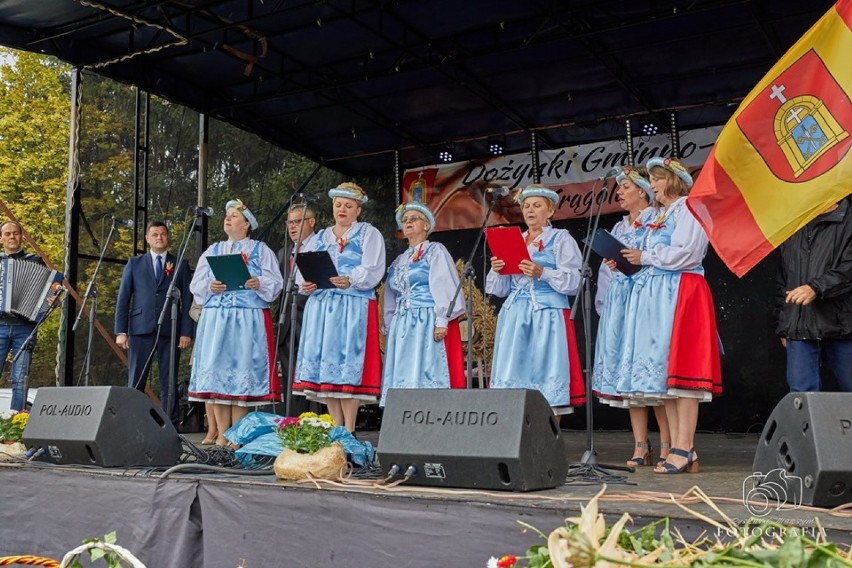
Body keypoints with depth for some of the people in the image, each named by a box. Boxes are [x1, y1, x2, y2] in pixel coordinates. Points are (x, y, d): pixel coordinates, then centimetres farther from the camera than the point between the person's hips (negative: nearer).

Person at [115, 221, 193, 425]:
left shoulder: (181, 265, 11)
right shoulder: (134, 263, 13)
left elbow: (187, 301, 6)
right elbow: (123, 298, 9)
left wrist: (186, 332, -4)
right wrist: (121, 331, -1)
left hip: (170, 330, 0)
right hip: (141, 329, 1)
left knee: (169, 383, 1)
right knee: (135, 383, 0)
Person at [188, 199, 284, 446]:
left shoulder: (261, 251, 10)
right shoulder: (212, 251, 19)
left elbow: (275, 282, 0)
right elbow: (196, 284, 12)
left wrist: (259, 284, -20)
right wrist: (210, 287, -9)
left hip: (249, 319, -3)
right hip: (215, 317, 3)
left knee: (242, 370, -6)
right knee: (216, 370, -2)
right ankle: (222, 435, 4)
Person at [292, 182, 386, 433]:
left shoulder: (368, 234, 6)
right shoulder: (321, 237, 23)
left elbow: (372, 270, -8)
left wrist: (350, 280, -26)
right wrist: (306, 284, -5)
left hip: (354, 306, -5)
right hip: (321, 305, 5)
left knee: (348, 364, -12)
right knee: (323, 362, 0)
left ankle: (349, 431, -10)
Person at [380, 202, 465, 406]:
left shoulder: (435, 252, 4)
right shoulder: (399, 261, 23)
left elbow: (445, 286, -8)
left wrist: (442, 321, -18)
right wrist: (390, 327, 14)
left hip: (428, 322, -6)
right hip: (402, 326, 6)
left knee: (427, 376, -12)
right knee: (403, 378, 1)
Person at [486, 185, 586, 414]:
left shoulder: (561, 239, 5)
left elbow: (572, 281, -6)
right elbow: (501, 288, 17)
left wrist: (542, 273, -18)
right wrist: (497, 271, -3)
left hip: (548, 315, -5)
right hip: (515, 314, 5)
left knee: (546, 373, -8)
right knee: (515, 371, -1)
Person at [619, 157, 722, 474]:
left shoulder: (688, 209, -1)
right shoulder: (658, 217, 24)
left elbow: (684, 254, -14)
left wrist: (645, 257, -6)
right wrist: (635, 260, 6)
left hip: (681, 293, -9)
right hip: (655, 295, 9)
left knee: (679, 366, -13)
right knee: (663, 371, 3)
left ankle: (685, 448, -13)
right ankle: (676, 447, 5)